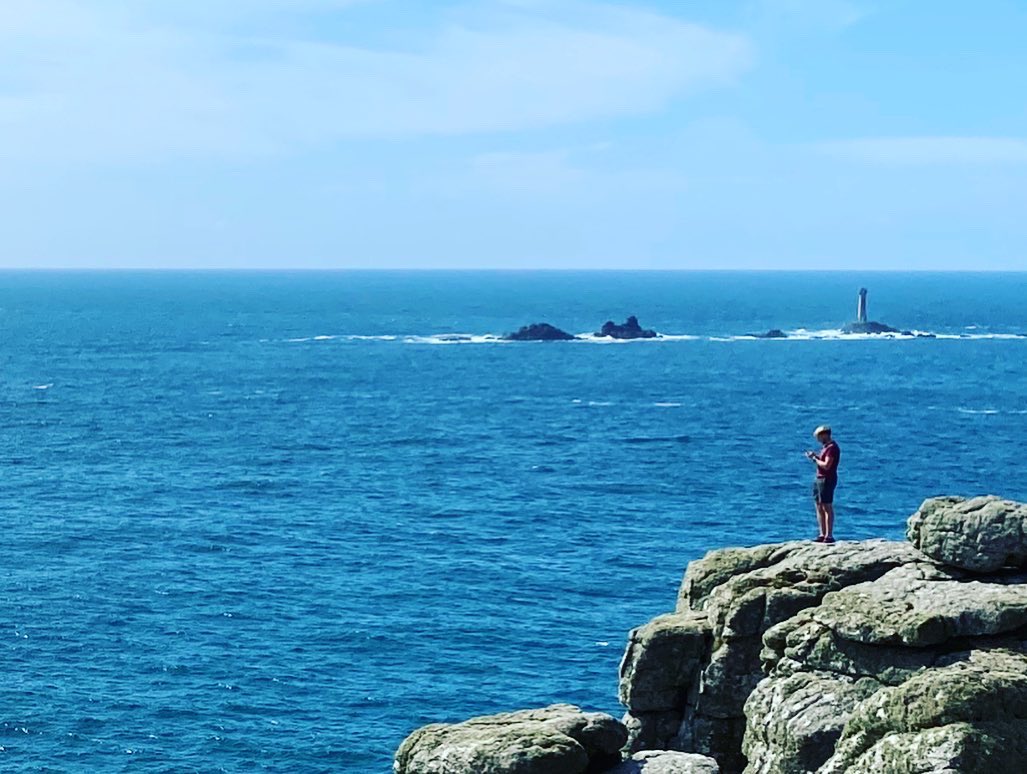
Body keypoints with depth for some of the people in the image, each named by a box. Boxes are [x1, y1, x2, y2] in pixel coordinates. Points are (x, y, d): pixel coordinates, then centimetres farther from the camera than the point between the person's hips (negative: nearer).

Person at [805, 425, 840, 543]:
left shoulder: (832, 448, -16)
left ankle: (829, 536, -8)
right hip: (819, 478, 11)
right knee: (819, 507, 11)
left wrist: (814, 459, -11)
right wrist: (815, 456, 7)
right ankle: (822, 535, 15)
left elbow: (826, 465, -23)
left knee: (827, 507, -9)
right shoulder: (826, 446, 16)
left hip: (827, 479, -11)